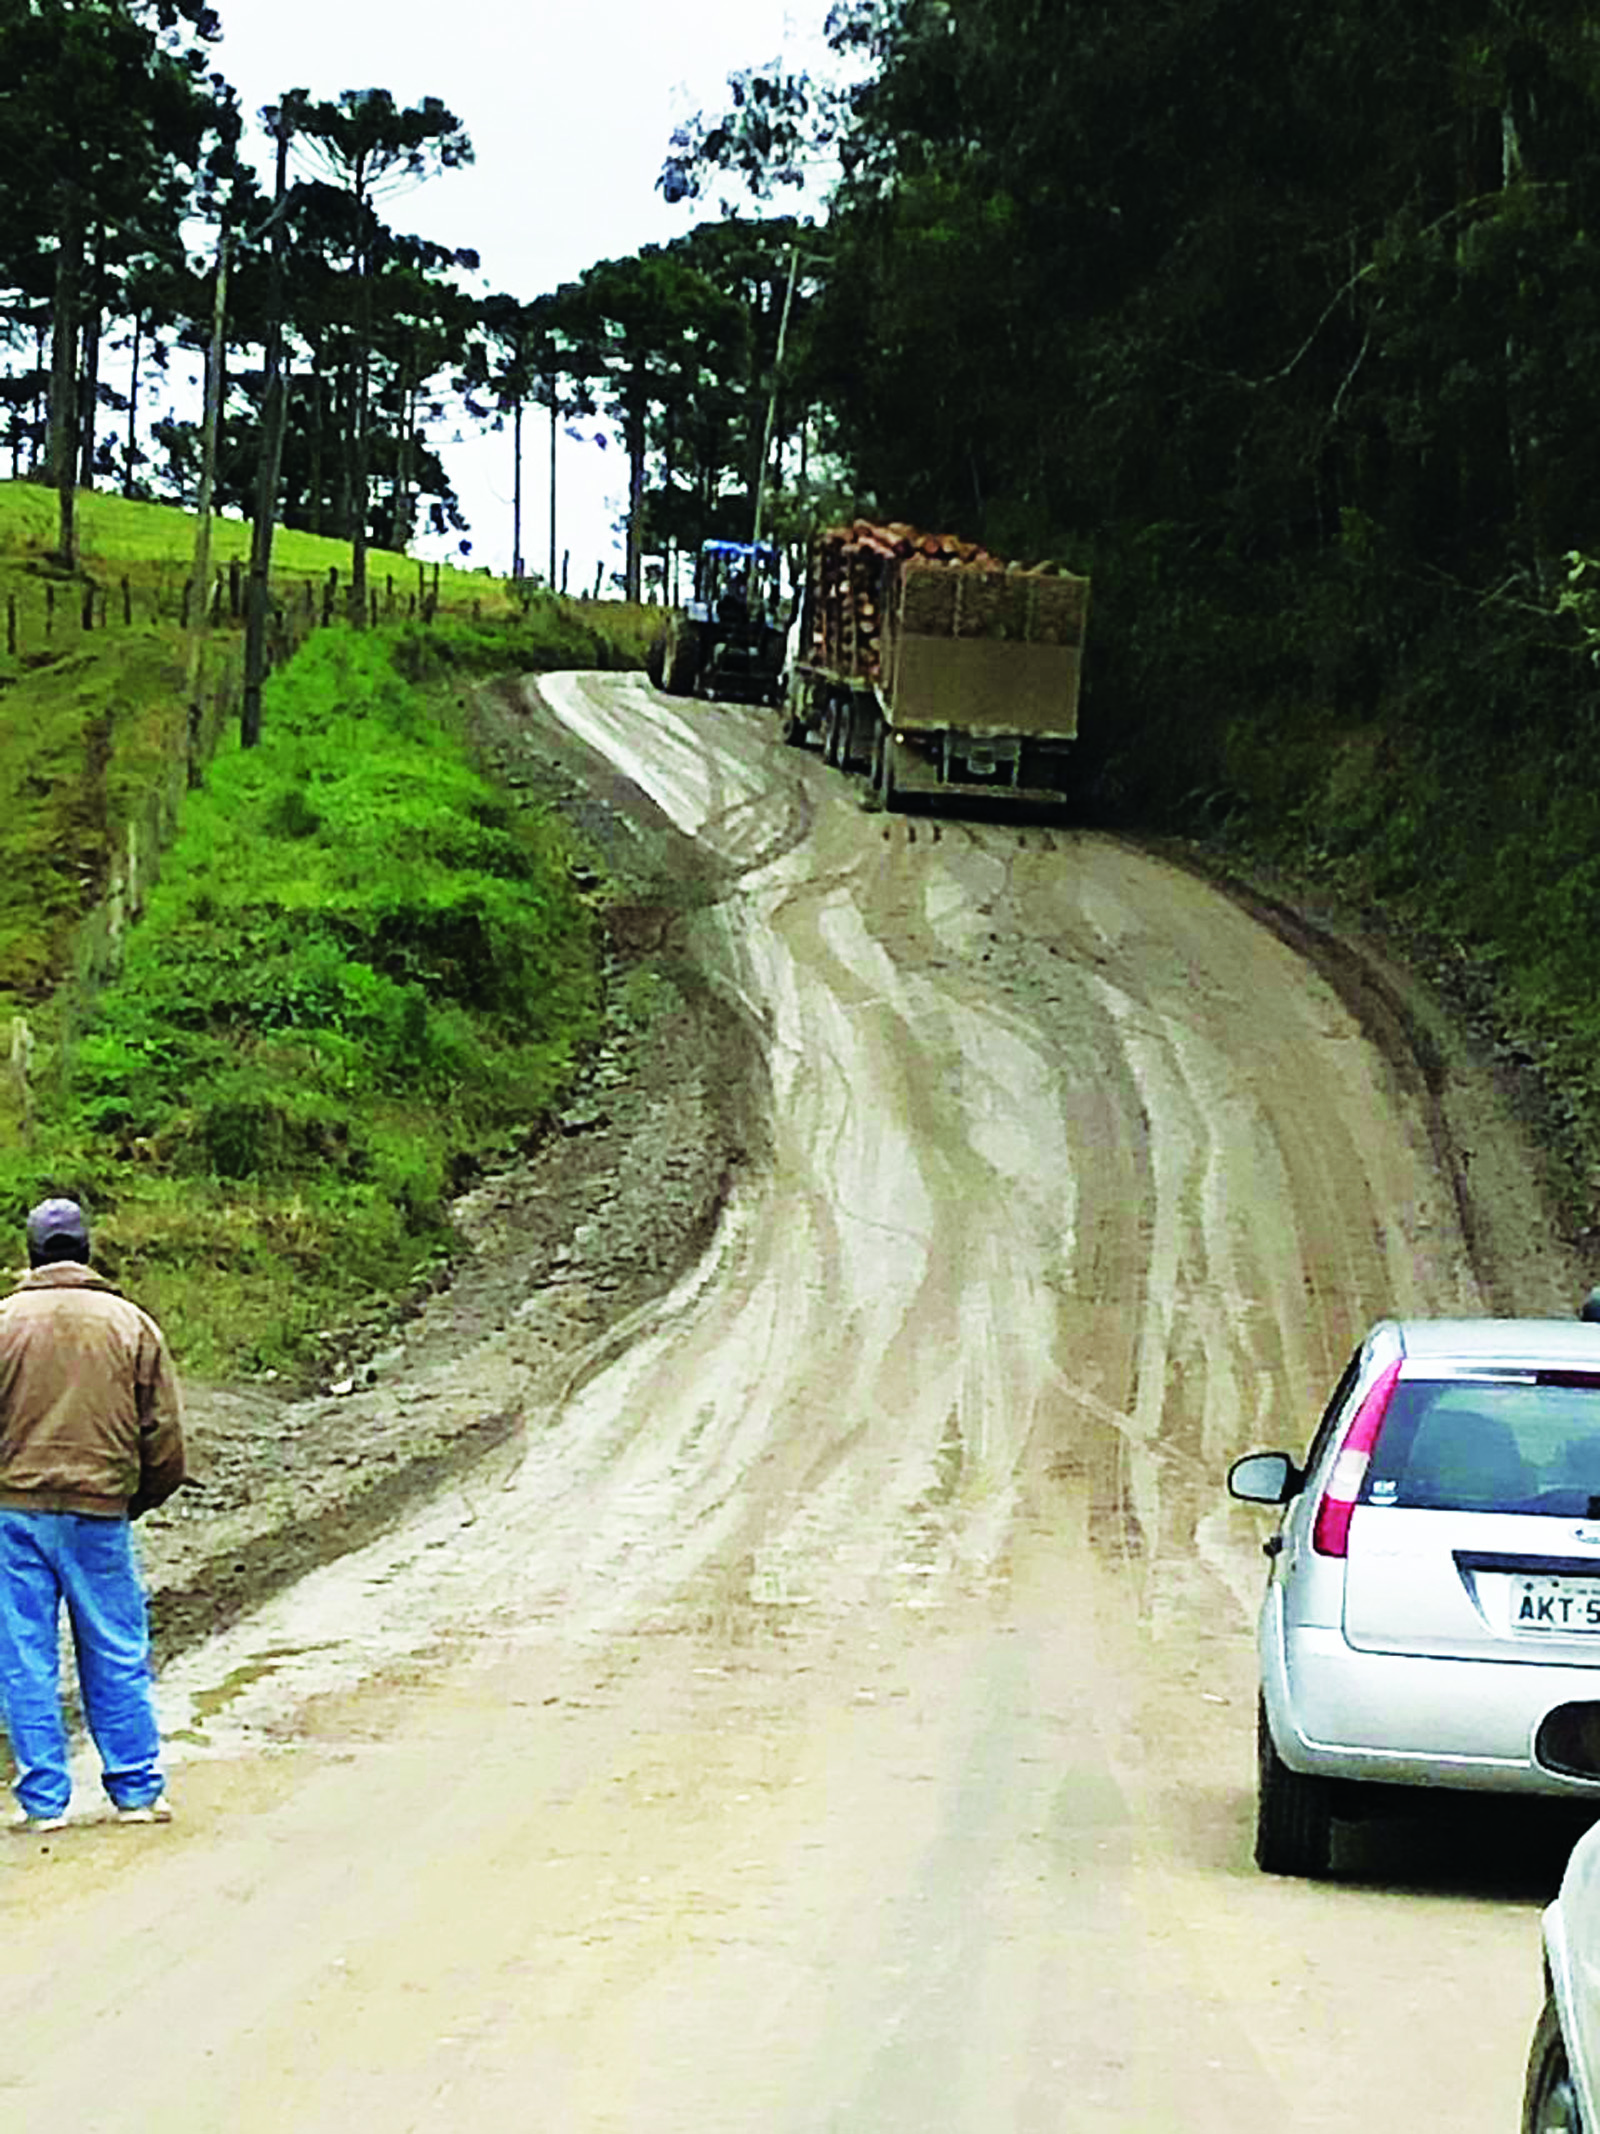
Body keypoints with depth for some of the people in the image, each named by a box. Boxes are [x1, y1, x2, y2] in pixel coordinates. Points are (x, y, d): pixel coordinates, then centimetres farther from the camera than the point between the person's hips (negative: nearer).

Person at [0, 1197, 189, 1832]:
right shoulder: (130, 1324, 3)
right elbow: (165, 1433, 4)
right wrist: (139, 1499, 18)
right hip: (101, 1515, 1)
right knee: (116, 1660, 9)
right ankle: (137, 1791, 14)